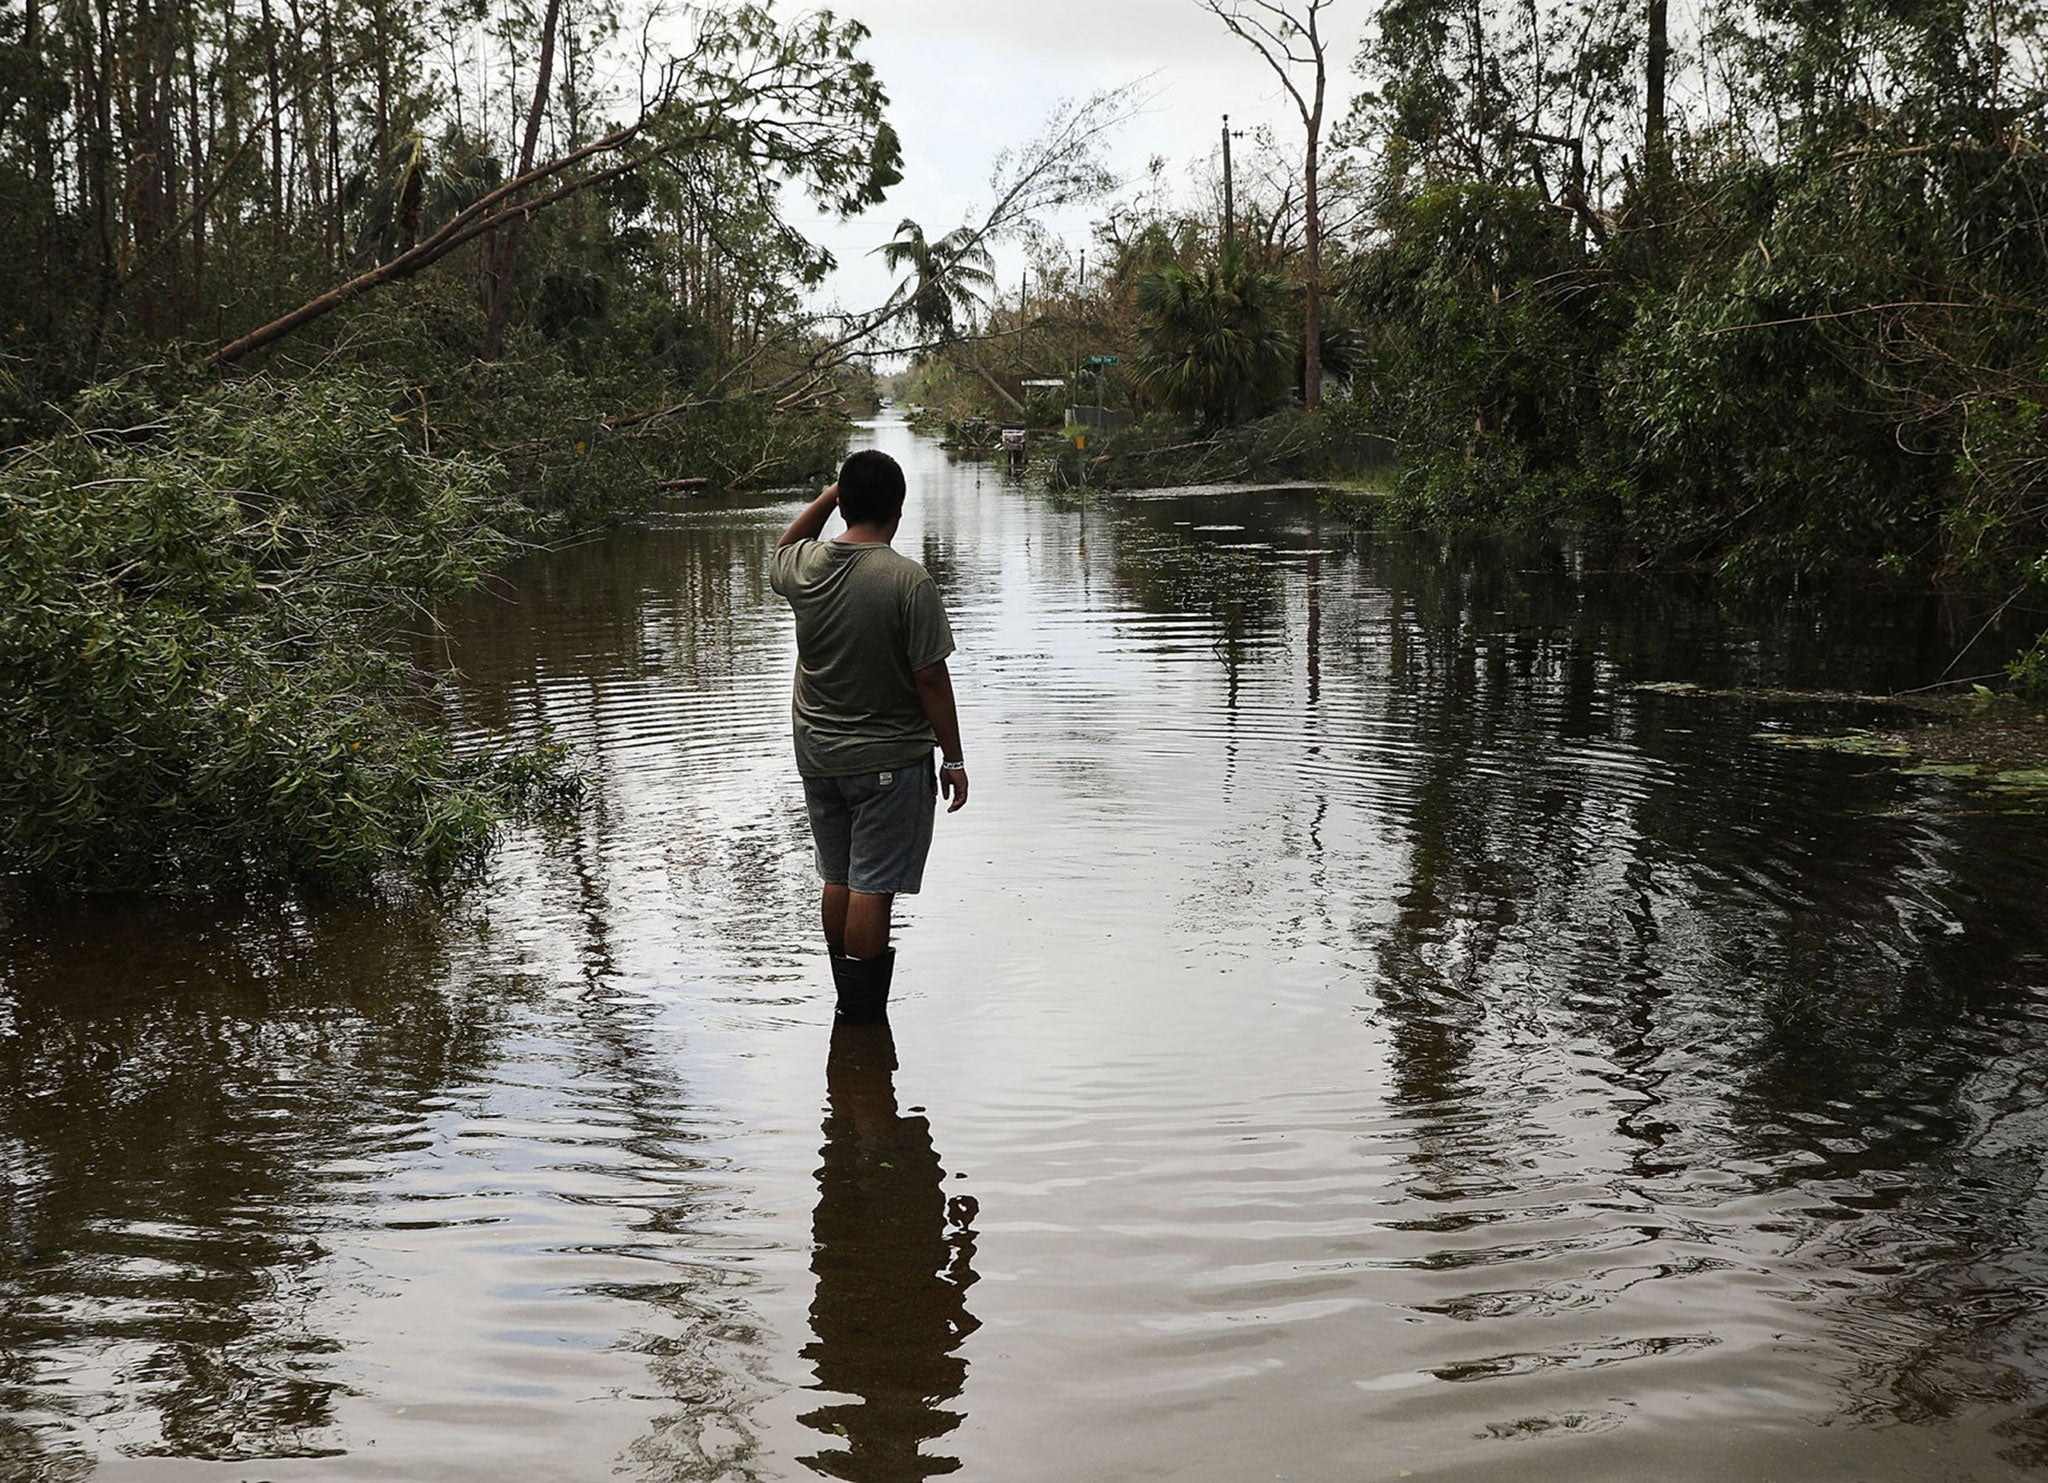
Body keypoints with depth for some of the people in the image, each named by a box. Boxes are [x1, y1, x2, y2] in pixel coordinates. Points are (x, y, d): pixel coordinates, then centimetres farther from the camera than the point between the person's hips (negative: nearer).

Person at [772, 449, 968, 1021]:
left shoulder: (804, 566, -3)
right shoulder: (909, 581, -18)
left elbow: (783, 548, 25)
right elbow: (930, 678, -16)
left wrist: (827, 496, 17)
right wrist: (953, 758, -7)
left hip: (817, 754, 6)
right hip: (889, 759, -6)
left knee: (838, 879, 16)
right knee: (872, 886, -1)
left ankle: (849, 1003, 28)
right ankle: (866, 1014, 4)